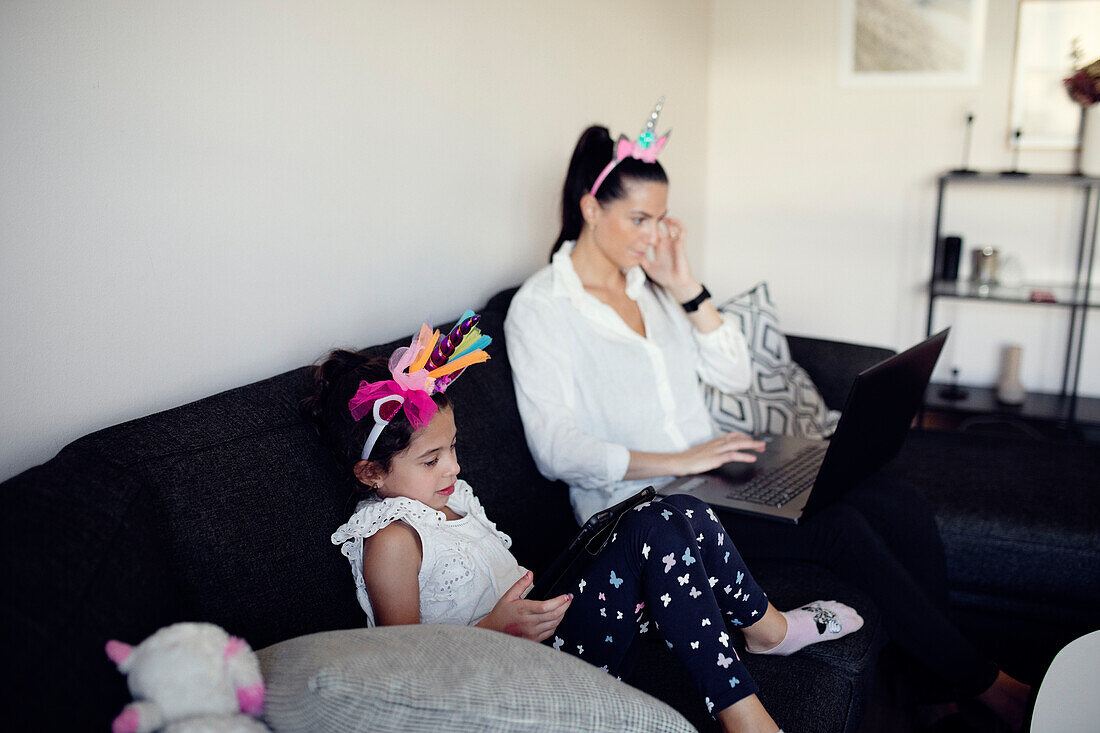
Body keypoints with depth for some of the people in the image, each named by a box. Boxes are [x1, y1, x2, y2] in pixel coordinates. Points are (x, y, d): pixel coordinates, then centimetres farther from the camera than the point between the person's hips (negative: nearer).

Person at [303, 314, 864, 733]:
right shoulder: (391, 541, -14)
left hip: (537, 626, 10)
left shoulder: (444, 495, 15)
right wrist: (496, 628, -27)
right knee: (656, 530, -24)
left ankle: (765, 625, 16)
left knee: (683, 515, -2)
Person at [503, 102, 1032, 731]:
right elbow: (555, 449, -16)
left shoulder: (653, 282, 12)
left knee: (902, 506, -12)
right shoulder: (540, 308, -8)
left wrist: (685, 284, -3)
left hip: (709, 467, 7)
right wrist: (677, 462, -24)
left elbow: (736, 376, 8)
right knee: (838, 529, -23)